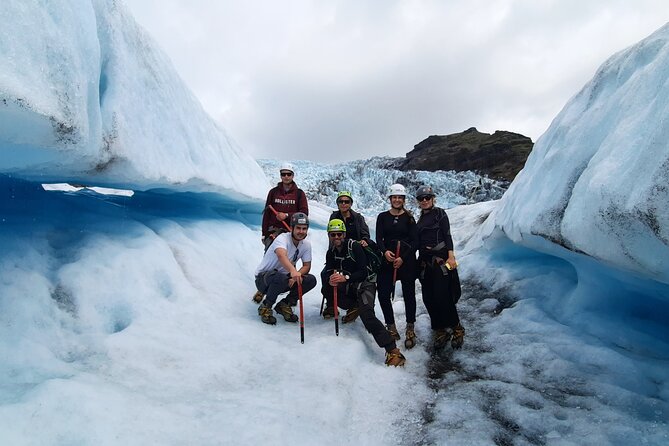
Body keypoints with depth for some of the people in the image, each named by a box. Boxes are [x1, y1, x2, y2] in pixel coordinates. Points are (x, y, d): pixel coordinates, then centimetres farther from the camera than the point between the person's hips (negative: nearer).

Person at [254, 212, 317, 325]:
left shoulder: (306, 244, -2)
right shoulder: (283, 238, -23)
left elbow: (307, 266, -2)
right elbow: (281, 255, -44)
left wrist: (296, 276, -25)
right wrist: (293, 270, -64)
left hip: (285, 276, 6)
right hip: (263, 277, -6)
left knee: (311, 280, -15)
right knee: (281, 278, -39)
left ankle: (284, 304, 2)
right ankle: (265, 307, -12)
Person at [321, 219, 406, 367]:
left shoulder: (354, 246, -13)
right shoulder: (331, 252, 6)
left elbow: (363, 272, -19)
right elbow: (328, 272, -3)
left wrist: (345, 278, -33)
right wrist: (330, 279, -27)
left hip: (364, 283, -7)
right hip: (347, 287, 7)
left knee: (366, 313, -30)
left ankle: (392, 350, -36)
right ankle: (353, 307, 5)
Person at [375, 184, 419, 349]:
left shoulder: (409, 218, 4)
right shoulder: (382, 217, 8)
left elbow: (415, 241, 0)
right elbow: (379, 238, 0)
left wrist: (403, 258, -12)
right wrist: (385, 251, -20)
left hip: (407, 259, -1)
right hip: (388, 259, 2)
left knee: (409, 294, 2)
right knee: (383, 294, -4)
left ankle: (410, 329, 16)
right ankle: (391, 327, 13)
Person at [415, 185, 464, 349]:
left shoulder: (439, 213, 2)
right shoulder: (420, 219, 18)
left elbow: (447, 235, -6)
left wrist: (451, 256, -16)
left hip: (441, 259, -6)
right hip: (425, 261, 6)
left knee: (442, 296, -12)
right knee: (428, 298, 2)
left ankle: (457, 329, 5)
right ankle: (441, 331, 14)